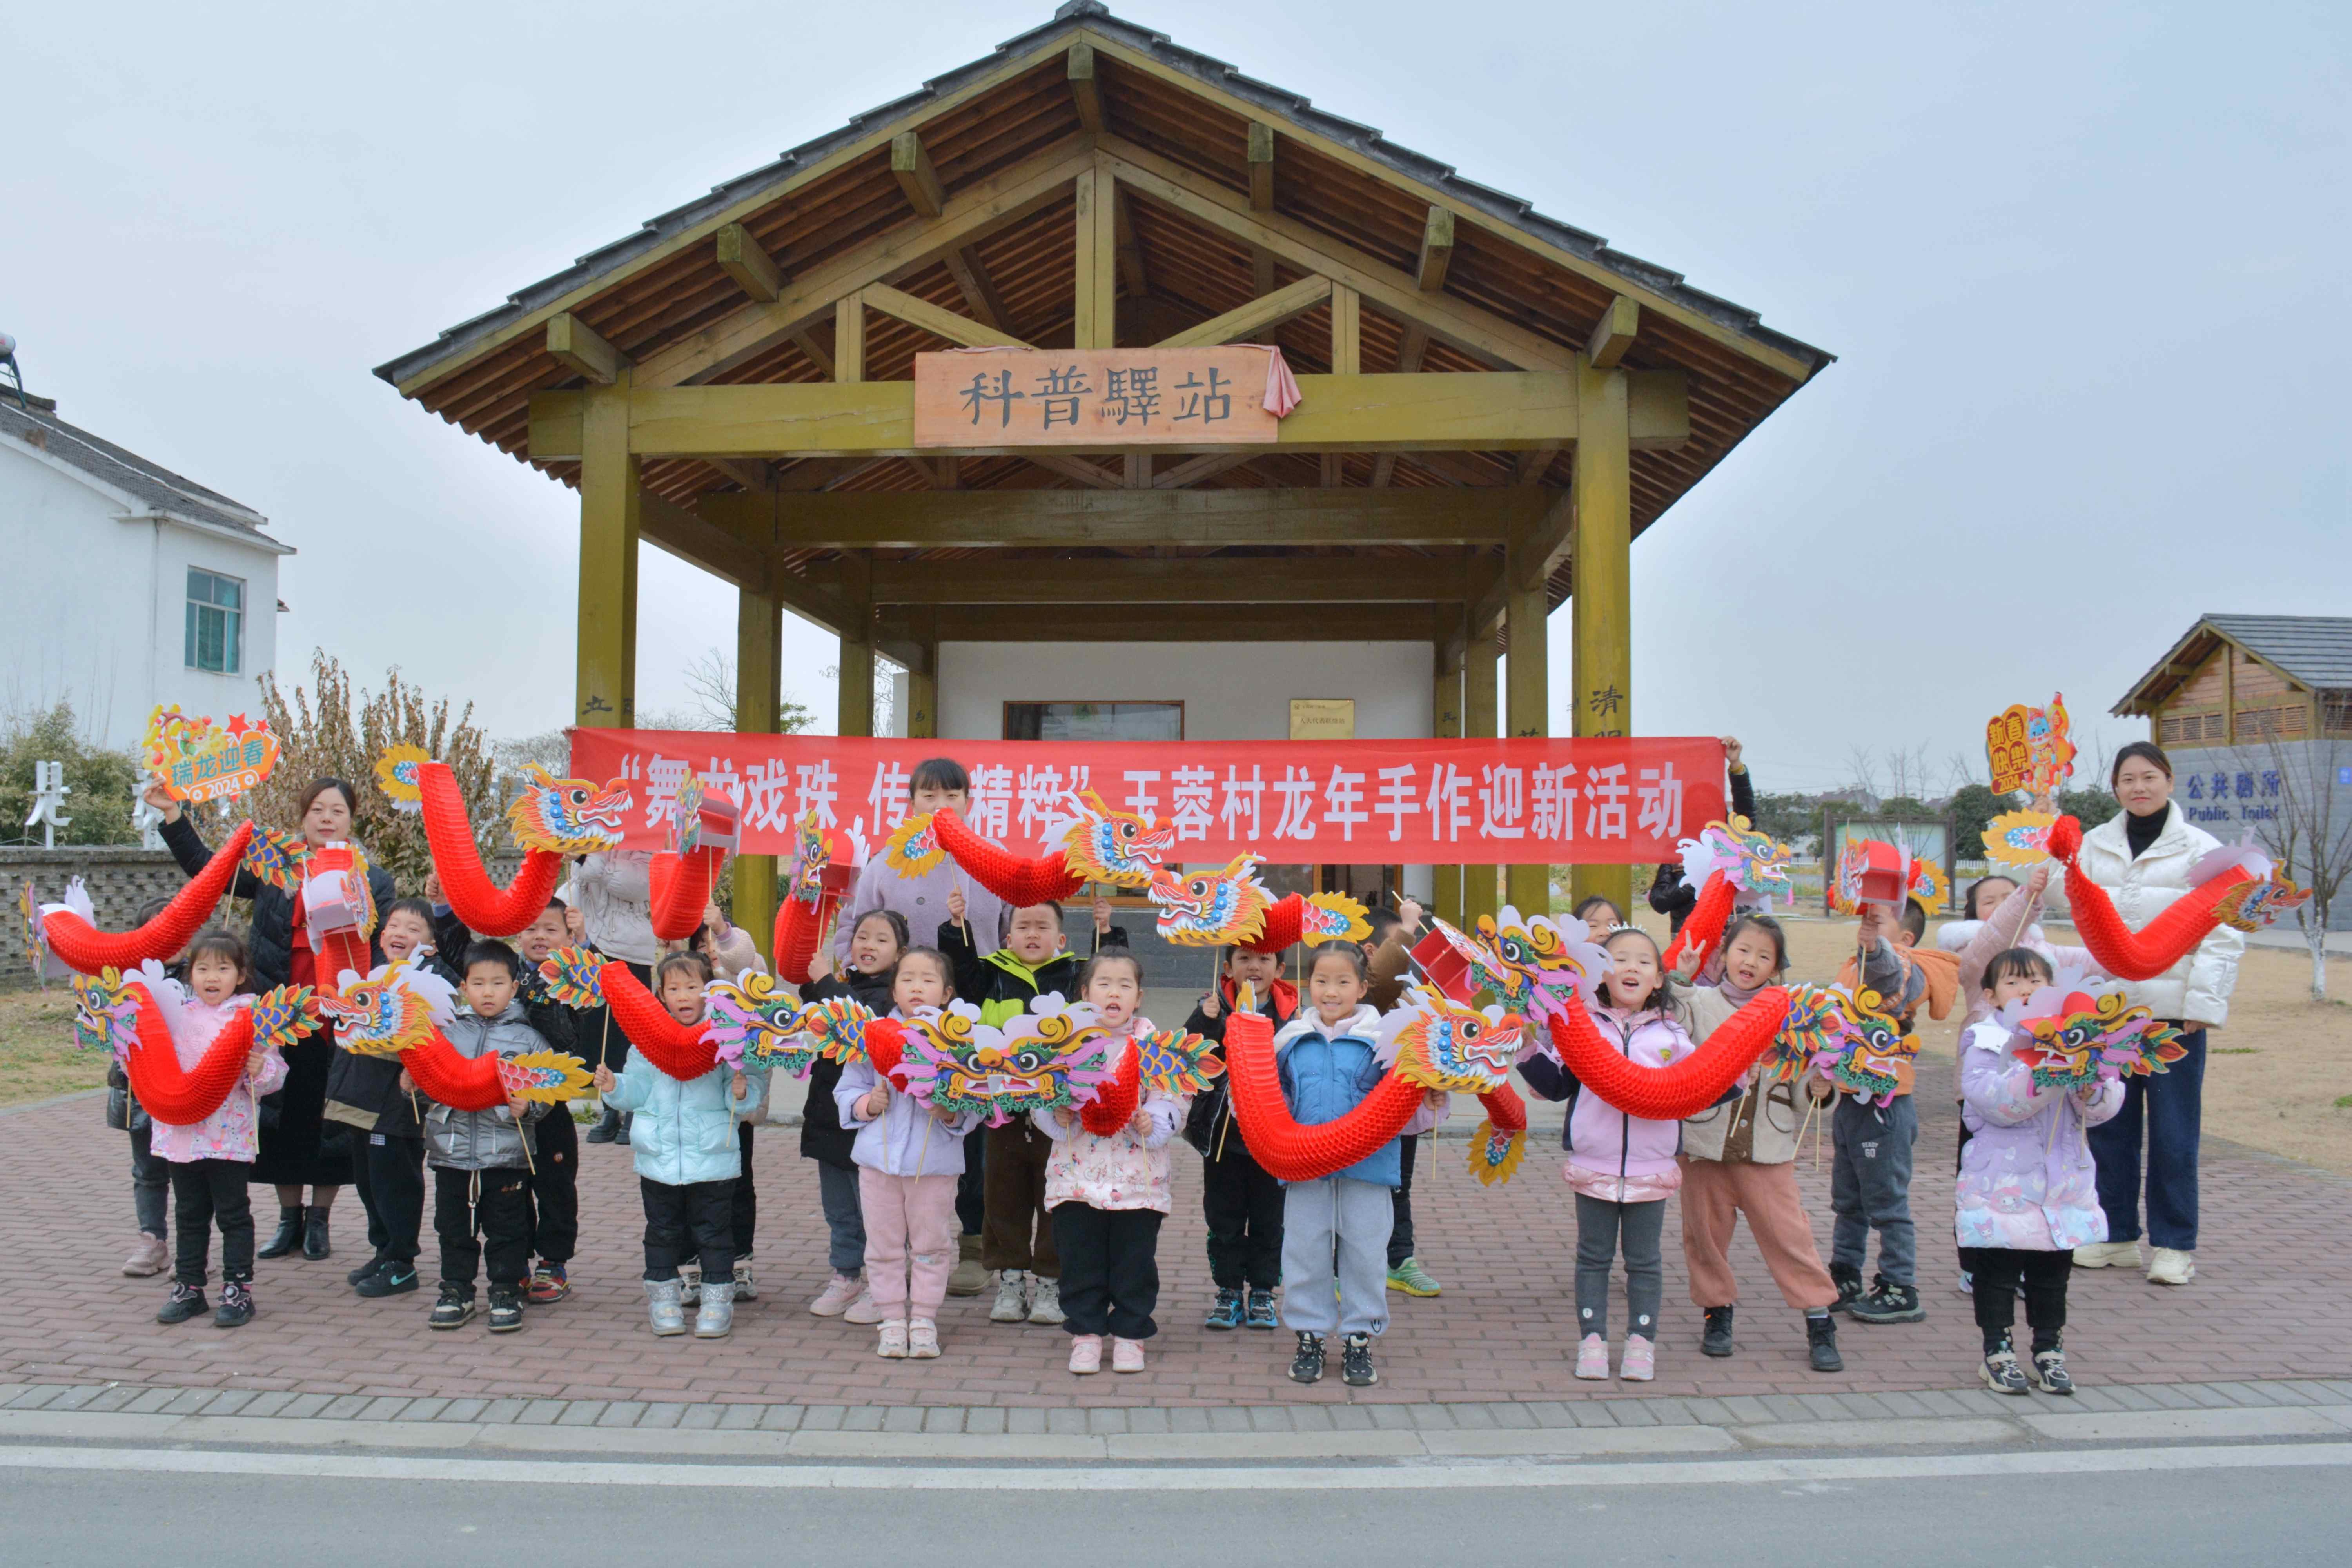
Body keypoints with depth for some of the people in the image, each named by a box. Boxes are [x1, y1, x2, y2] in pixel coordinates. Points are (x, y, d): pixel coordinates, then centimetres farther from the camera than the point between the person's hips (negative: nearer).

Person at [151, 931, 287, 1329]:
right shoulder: (177, 1013, 6)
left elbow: (275, 1071, -8)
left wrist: (260, 1069, -28)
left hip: (230, 1135, -4)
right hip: (181, 1131, 4)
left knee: (233, 1214, 4)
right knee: (190, 1215, 16)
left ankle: (238, 1290, 11)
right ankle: (188, 1287, 26)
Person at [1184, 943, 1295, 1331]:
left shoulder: (1291, 1014, -2)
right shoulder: (1213, 1009, -3)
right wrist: (1205, 1021, -29)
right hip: (1222, 1133, 0)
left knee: (1268, 1218, 10)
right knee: (1223, 1216, 10)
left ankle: (1262, 1291, 24)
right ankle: (1229, 1291, 23)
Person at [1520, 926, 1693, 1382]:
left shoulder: (1671, 1035, 4)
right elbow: (1557, 1085, 4)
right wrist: (1530, 1054, -10)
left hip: (1651, 1169, 1)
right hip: (1593, 1167, 0)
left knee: (1644, 1260, 11)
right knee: (1594, 1257, 10)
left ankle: (1641, 1342, 21)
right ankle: (1592, 1340, 19)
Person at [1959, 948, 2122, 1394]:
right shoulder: (1984, 1043, -4)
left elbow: (2105, 1107, 1)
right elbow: (1997, 1101, -20)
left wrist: (2092, 1089, -21)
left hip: (2062, 1183, 4)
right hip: (2001, 1185, -4)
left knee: (2052, 1272, 13)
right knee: (1998, 1270, 3)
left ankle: (2049, 1349, 26)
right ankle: (1997, 1350, 15)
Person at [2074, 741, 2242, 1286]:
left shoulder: (2201, 851, -1)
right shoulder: (2094, 847, 10)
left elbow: (2224, 935, -3)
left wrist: (2202, 1004, -9)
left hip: (2173, 1010, -4)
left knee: (2173, 1133, 1)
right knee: (2109, 1127, 9)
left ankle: (2174, 1245, 13)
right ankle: (2116, 1235, 22)